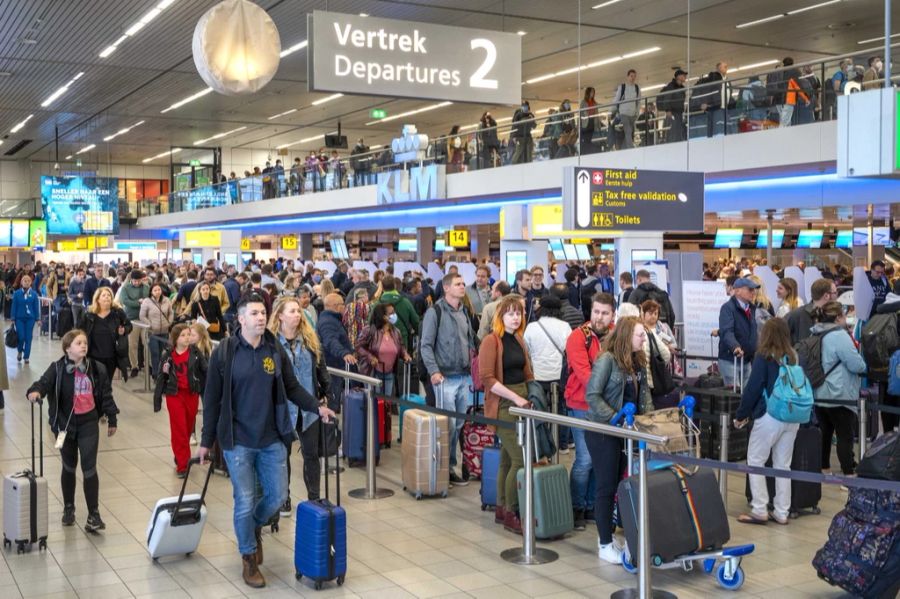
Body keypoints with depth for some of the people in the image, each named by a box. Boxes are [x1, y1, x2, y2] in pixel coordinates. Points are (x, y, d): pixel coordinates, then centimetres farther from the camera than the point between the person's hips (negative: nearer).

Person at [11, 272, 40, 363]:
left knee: (28, 337, 3)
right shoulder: (17, 293, -4)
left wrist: (37, 319, 0)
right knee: (21, 336, -5)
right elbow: (14, 306, -1)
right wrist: (13, 318, -3)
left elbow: (36, 307, 1)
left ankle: (26, 357, 13)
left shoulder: (34, 294, -3)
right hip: (19, 318, -1)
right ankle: (20, 351, 25)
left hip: (30, 318, 1)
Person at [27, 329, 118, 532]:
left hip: (89, 424, 0)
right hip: (65, 424, 0)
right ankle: (68, 508, 33)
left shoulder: (96, 368, -2)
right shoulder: (57, 369, -8)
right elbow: (44, 382, -24)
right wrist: (35, 391, -47)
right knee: (69, 467, 15)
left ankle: (93, 514, -1)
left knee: (89, 468, -6)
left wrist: (112, 420, 9)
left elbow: (106, 394, 5)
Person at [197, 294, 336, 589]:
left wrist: (317, 406, -5)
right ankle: (249, 558, 22)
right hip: (237, 440, -3)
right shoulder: (224, 352, -8)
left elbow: (292, 387, 9)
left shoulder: (275, 350, 2)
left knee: (278, 496, 9)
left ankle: (255, 526, 41)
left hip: (272, 439, 4)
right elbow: (212, 399, -4)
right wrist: (206, 441, -2)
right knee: (245, 502, 2)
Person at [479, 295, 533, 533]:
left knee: (507, 459, 13)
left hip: (521, 402, 7)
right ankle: (510, 515, -1)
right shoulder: (491, 341, -10)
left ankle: (501, 509, 22)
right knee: (520, 459, -11)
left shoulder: (519, 341, 13)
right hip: (503, 405, -7)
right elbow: (487, 378, -17)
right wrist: (515, 398, -19)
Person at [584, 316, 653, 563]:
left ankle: (609, 535, 21)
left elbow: (644, 392, 14)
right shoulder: (607, 360, -15)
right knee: (607, 487, 0)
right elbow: (592, 395, -19)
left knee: (624, 484, 10)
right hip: (603, 432, -7)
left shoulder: (639, 361, 8)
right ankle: (605, 544, 9)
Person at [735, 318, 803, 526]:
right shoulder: (794, 357, 5)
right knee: (783, 464, 12)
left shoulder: (764, 357, -8)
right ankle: (781, 512, 15)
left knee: (755, 461, 6)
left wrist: (741, 415, 2)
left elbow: (753, 388, -8)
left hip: (770, 416, -5)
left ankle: (759, 511, 3)